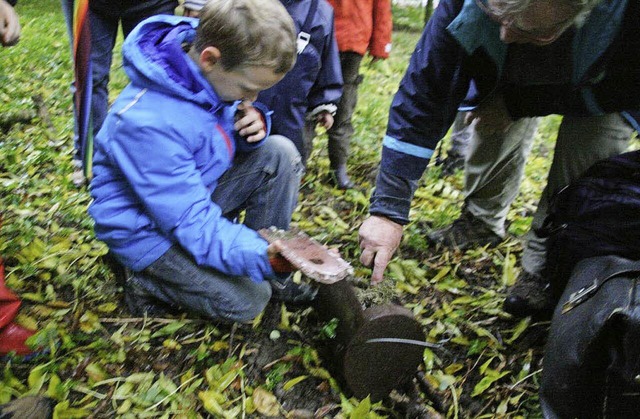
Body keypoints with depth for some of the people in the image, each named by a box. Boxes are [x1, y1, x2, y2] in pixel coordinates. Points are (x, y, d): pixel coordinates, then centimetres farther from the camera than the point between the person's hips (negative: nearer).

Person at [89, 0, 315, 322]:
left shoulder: (209, 71, -13)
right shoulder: (149, 122, -35)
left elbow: (225, 131, 6)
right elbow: (195, 225, -32)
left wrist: (254, 124, -19)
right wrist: (266, 256, -42)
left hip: (196, 189, 8)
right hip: (148, 226, -7)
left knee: (280, 153, -12)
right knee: (249, 299, -16)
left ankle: (271, 275, 0)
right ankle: (148, 280, 7)